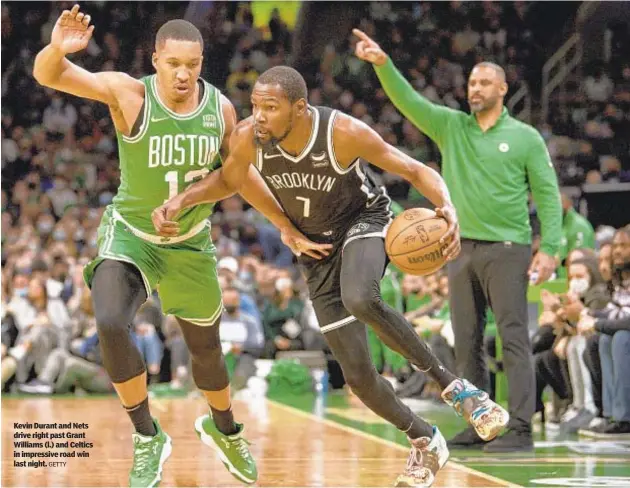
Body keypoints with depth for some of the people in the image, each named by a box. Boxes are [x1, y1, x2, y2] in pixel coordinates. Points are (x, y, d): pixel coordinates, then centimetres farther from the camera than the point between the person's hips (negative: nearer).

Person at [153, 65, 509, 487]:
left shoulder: (343, 132, -29)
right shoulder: (248, 138, -19)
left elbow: (417, 171, -21)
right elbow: (231, 180, 5)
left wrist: (448, 210, -40)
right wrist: (181, 201, -12)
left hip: (365, 221, -4)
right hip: (318, 250, 4)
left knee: (361, 299, -40)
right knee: (358, 375, 0)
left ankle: (451, 384, -22)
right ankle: (426, 443, 25)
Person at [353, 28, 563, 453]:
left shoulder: (526, 137, 1)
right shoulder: (451, 127, 10)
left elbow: (548, 194, -1)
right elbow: (408, 100, -2)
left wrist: (550, 248, -11)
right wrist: (382, 64, -19)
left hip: (507, 250, -5)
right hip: (461, 249, 5)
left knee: (514, 339, -8)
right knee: (467, 343, 6)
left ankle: (520, 430, -10)